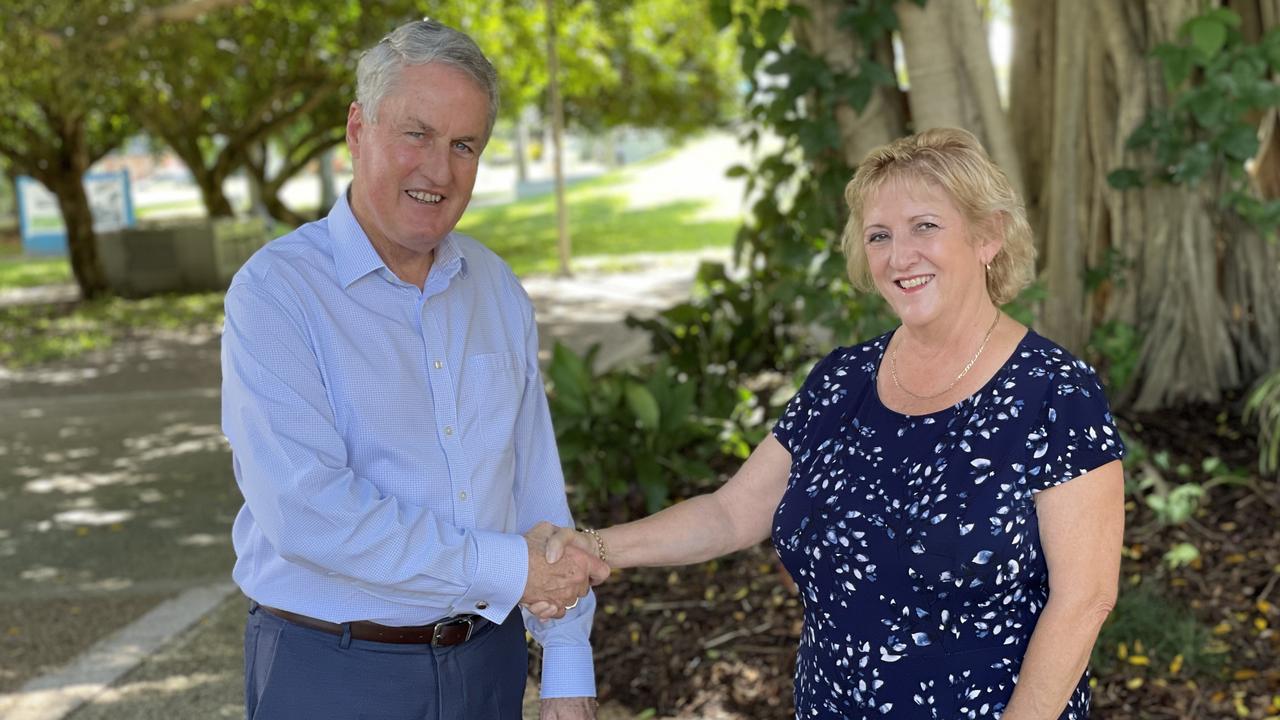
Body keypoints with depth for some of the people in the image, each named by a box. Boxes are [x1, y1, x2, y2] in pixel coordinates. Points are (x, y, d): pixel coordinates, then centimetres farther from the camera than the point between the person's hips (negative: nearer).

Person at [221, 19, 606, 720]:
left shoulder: (496, 287, 6)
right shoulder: (274, 293, -13)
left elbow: (537, 488, 7)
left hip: (488, 661, 5)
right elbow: (307, 512, -23)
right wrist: (506, 569, -20)